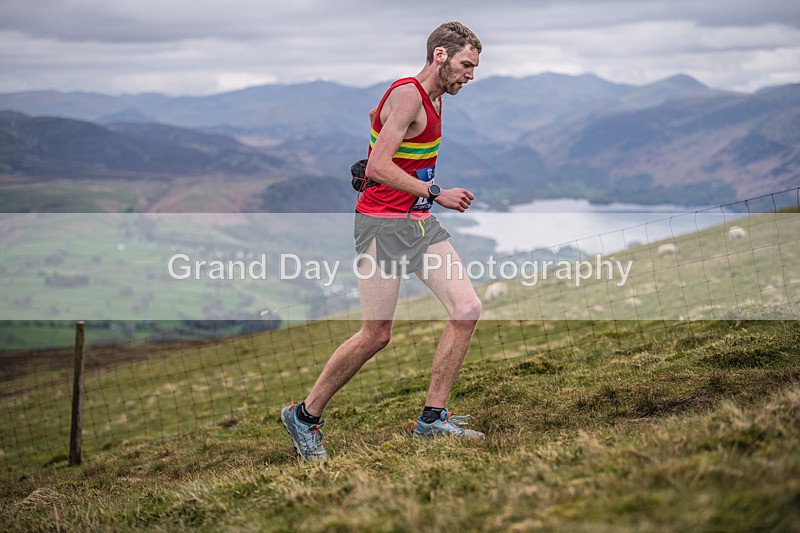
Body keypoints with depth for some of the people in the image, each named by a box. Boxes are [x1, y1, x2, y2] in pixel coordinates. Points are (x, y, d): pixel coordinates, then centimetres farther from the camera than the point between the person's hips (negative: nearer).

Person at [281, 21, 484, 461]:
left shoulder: (432, 98, 13)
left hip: (419, 223, 9)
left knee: (467, 310, -3)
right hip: (382, 224, -9)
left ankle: (432, 419, 6)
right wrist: (436, 193, -20)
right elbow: (377, 166, -24)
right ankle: (305, 415, 13)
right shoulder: (408, 95, -16)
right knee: (375, 335, -5)